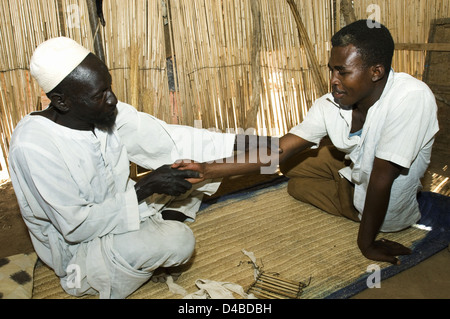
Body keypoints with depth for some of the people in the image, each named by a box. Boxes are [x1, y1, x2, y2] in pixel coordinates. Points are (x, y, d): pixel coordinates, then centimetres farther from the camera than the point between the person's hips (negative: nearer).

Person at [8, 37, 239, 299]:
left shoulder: (109, 112, -13)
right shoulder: (33, 146, -30)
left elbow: (169, 139, -11)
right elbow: (75, 227, -26)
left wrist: (238, 143, -18)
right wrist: (145, 188, -30)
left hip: (120, 209, 6)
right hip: (77, 247, -6)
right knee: (179, 240, -30)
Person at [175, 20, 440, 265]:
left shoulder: (412, 98, -36)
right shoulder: (329, 106, -20)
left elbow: (382, 177, -34)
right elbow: (278, 152, -21)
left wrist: (366, 243, -25)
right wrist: (207, 170, -26)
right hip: (358, 169, 4)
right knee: (291, 164, 3)